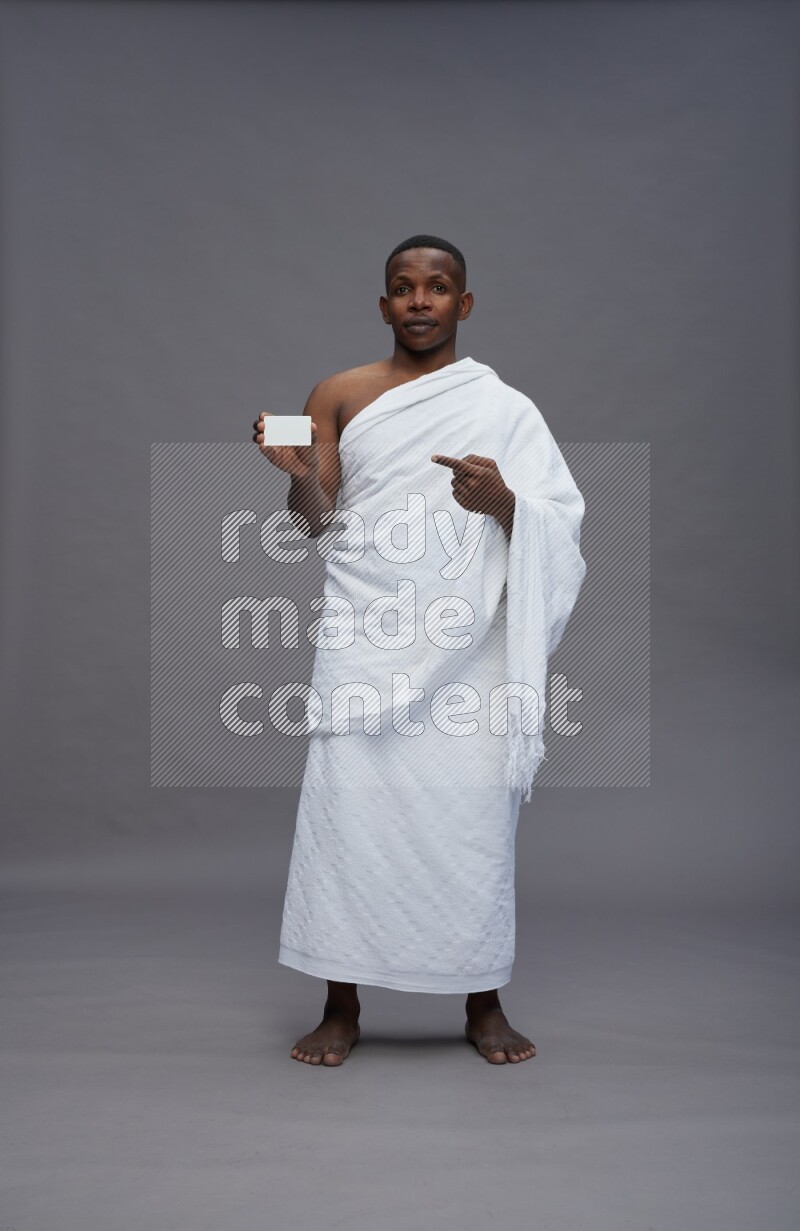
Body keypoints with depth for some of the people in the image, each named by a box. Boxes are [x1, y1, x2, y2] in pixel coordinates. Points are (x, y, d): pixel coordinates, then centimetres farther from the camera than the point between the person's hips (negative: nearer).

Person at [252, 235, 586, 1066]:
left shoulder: (504, 406, 7)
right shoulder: (338, 396, 10)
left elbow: (560, 525, 3)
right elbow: (317, 524, 6)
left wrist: (503, 502, -18)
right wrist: (300, 475, -15)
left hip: (467, 643, 0)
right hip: (365, 639, 1)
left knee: (474, 813, 0)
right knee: (347, 807, -4)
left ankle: (484, 1003, 16)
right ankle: (341, 1007, 9)